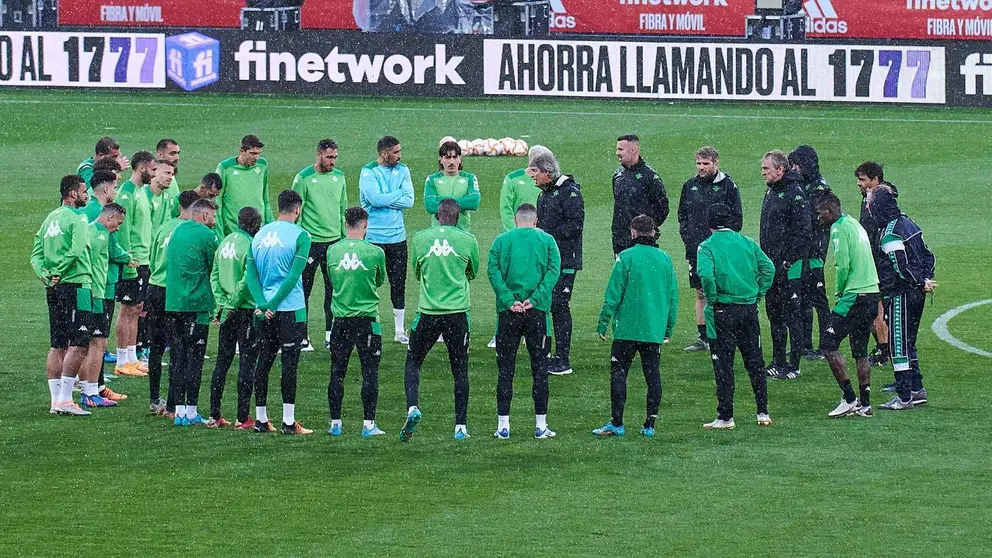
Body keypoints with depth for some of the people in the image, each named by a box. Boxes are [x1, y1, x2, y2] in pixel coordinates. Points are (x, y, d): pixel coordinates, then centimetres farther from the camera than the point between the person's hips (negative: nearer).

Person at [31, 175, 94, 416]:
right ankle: (64, 399, -13)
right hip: (75, 285, -8)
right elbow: (76, 251, -23)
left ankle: (55, 400, 11)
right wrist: (59, 274, -13)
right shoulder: (78, 218, -10)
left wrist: (44, 274, 0)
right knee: (79, 344, -8)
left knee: (58, 346, 10)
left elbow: (36, 252, 11)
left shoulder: (51, 218, 15)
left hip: (54, 288, 8)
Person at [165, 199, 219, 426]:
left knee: (179, 355, 10)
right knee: (194, 356, -2)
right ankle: (191, 411, -1)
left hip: (172, 303, 7)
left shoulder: (177, 231, 12)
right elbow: (215, 268, -3)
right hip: (196, 303, -7)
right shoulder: (206, 235, -9)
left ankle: (179, 411, 10)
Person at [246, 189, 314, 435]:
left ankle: (261, 419, 15)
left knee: (263, 361, 11)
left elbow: (251, 274, 2)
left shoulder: (260, 234, 9)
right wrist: (273, 303, -10)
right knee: (289, 362, -2)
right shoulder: (300, 235, -7)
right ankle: (288, 422, -3)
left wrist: (263, 304, -7)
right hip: (291, 309, -5)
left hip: (265, 311, 5)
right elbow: (294, 275, -14)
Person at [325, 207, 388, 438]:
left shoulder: (332, 251, -1)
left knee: (337, 373, 9)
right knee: (369, 372, 3)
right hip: (367, 318, -2)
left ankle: (335, 423, 11)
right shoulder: (375, 253, -8)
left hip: (340, 320, 2)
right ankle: (368, 423, 2)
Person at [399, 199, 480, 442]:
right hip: (458, 313, 0)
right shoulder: (468, 240, 0)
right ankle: (460, 427, 8)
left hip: (428, 312, 0)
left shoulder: (420, 238, 2)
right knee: (460, 370, 9)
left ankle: (412, 408, -9)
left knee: (412, 363, 14)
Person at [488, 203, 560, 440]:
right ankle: (541, 425, 6)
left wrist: (509, 300, -11)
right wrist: (534, 299, -11)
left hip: (508, 313, 0)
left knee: (505, 369, 6)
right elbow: (553, 271, -6)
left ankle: (503, 425, 4)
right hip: (538, 312, 0)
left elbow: (493, 271, -6)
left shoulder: (501, 240, 6)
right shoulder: (547, 240, 6)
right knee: (539, 367, 6)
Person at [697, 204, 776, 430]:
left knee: (723, 365, 2)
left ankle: (725, 417, 2)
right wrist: (758, 294, 6)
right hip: (749, 309, 4)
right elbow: (768, 268, -1)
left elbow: (706, 275, -22)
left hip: (723, 310, -4)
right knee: (755, 361, 13)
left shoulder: (707, 246, -6)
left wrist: (711, 299, -9)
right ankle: (763, 413, 15)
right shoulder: (747, 243, 6)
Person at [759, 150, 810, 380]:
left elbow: (802, 232, -17)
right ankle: (778, 362, 21)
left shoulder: (794, 193, -14)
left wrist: (788, 261, -19)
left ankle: (793, 365, 0)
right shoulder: (771, 192, 14)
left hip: (789, 267, -9)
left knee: (791, 314, -4)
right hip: (771, 265, 9)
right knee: (774, 313, 13)